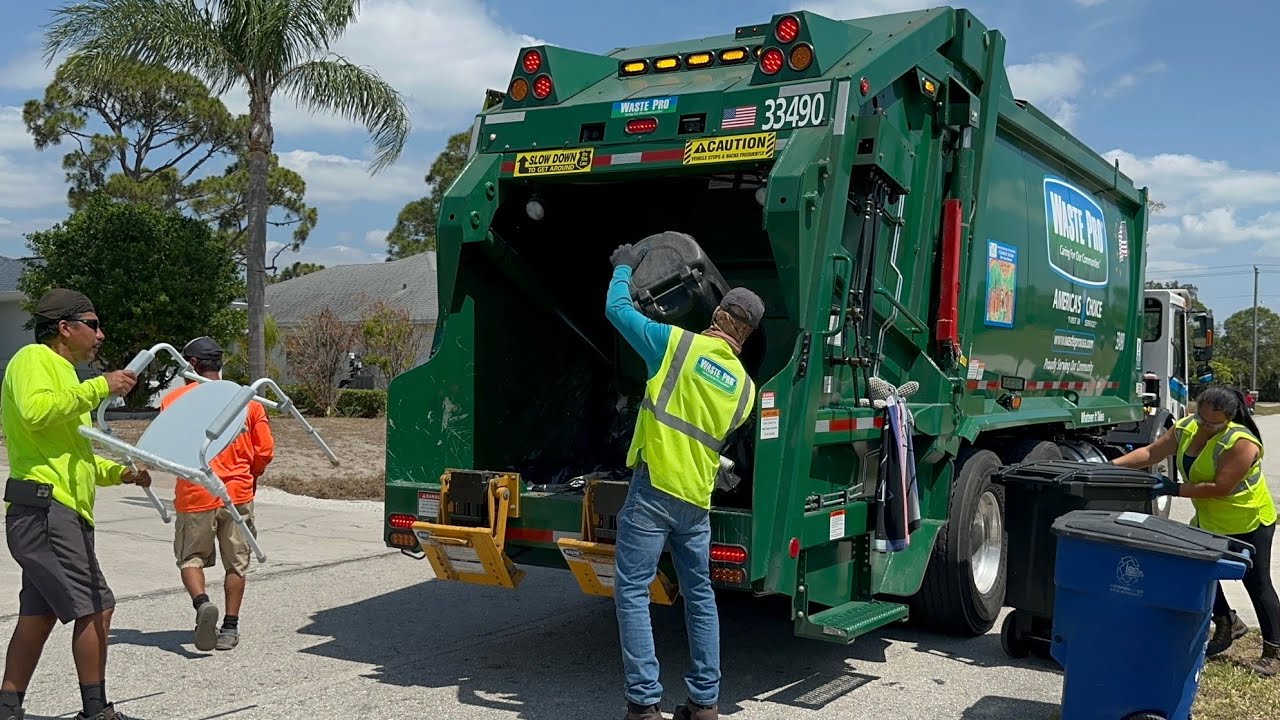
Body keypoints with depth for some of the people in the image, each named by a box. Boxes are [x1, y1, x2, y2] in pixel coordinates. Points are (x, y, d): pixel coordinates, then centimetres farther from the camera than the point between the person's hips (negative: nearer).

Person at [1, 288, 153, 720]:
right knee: (94, 610, -7)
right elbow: (35, 411, -26)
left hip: (61, 514, 10)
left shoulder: (62, 372, 26)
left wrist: (120, 472, 17)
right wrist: (99, 388, -20)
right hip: (44, 507, -10)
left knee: (39, 614, 11)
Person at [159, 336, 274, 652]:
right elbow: (265, 451, 3)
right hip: (238, 494, 2)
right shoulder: (247, 399, 3)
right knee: (236, 563, 13)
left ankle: (202, 603, -12)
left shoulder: (174, 399, -3)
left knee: (191, 558, 13)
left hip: (195, 495, -2)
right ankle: (230, 628, 14)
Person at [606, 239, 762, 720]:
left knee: (632, 590, -1)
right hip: (698, 497, 5)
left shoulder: (678, 344, -3)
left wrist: (624, 266, 23)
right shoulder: (745, 387, 10)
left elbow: (618, 309, 6)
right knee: (700, 594, 15)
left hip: (654, 487, -5)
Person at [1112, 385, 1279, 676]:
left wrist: (1175, 489, -28)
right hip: (1210, 520, 7)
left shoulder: (1241, 443, -29)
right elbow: (1150, 453, -4)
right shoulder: (1186, 428, -7)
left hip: (1249, 523, -7)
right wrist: (1112, 465, -16)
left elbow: (1220, 487, -31)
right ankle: (1226, 624, 33)